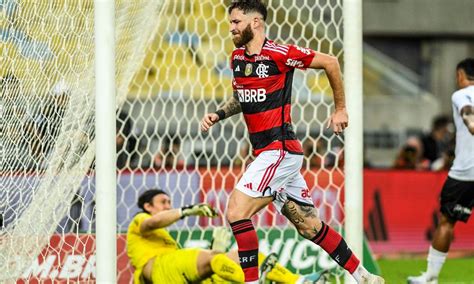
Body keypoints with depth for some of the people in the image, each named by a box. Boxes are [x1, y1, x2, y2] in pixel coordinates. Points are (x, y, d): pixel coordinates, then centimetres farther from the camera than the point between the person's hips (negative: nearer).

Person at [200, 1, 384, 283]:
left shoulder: (278, 54, -13)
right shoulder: (237, 58, 11)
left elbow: (330, 62, -4)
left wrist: (340, 109, 3)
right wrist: (218, 114, 9)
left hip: (280, 149, -8)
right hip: (266, 152, 8)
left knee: (237, 210, -17)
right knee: (310, 226, 12)